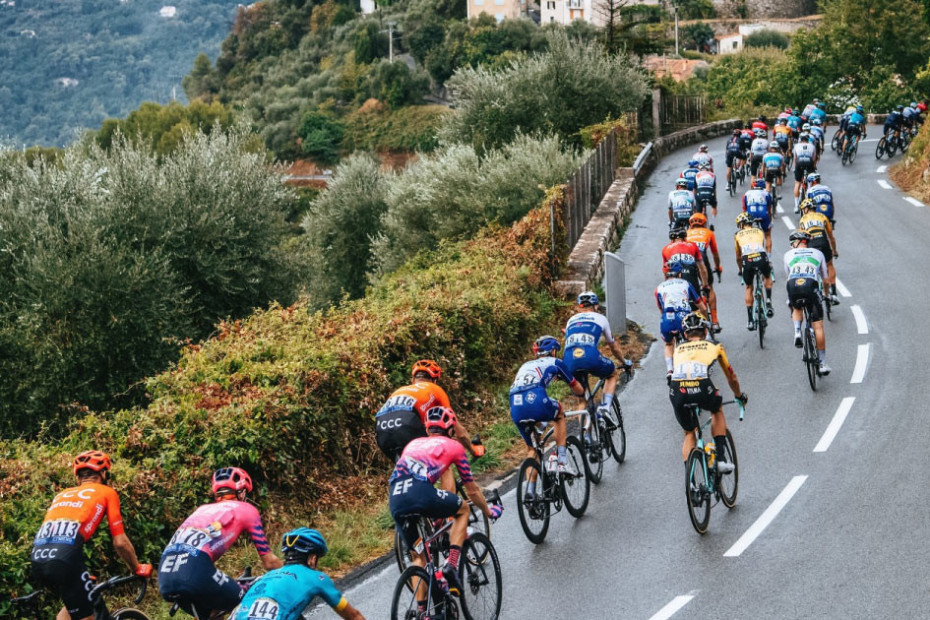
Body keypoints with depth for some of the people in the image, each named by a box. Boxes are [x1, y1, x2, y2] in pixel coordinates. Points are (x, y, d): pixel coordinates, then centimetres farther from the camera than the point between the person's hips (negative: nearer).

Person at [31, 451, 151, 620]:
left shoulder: (62, 495, 32)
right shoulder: (106, 492, 17)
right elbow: (120, 542, 12)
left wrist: (81, 577, 50)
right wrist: (138, 569, 29)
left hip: (37, 557, 6)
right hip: (65, 558, -6)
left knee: (73, 603, 28)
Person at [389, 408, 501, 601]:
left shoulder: (413, 444, 34)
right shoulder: (453, 445, 21)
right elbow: (472, 491, 28)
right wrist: (489, 512, 47)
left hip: (395, 502, 5)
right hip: (421, 494, -5)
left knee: (417, 556, 23)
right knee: (462, 509, 25)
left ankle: (422, 609, 15)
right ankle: (452, 564, 9)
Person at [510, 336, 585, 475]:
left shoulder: (525, 366, 35)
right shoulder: (555, 362, 22)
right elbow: (578, 389, 30)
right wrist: (584, 394, 53)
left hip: (516, 412, 4)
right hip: (537, 404, -4)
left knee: (531, 449, 24)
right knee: (559, 414, 29)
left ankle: (530, 486, 13)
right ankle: (562, 462, 19)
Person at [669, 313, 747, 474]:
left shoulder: (678, 349, 31)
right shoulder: (714, 346, 28)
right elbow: (732, 378, 39)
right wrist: (740, 396, 58)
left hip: (677, 390, 1)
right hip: (701, 388, -1)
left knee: (689, 433, 25)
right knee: (717, 410, 33)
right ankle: (721, 459, 22)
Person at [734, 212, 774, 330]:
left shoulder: (738, 235, 25)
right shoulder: (760, 232, 28)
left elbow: (738, 257, 33)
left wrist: (740, 271, 50)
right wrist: (768, 264, 56)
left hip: (747, 261, -1)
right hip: (761, 258, 1)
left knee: (749, 288, 22)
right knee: (767, 277, 35)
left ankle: (750, 320, 17)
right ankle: (768, 304, 16)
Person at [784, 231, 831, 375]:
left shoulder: (788, 254, 22)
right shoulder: (817, 253, 24)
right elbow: (825, 278, 30)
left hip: (793, 287, 1)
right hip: (811, 287, -1)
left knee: (796, 309, 36)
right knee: (818, 326, 6)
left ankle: (797, 333, 10)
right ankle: (823, 364, 7)